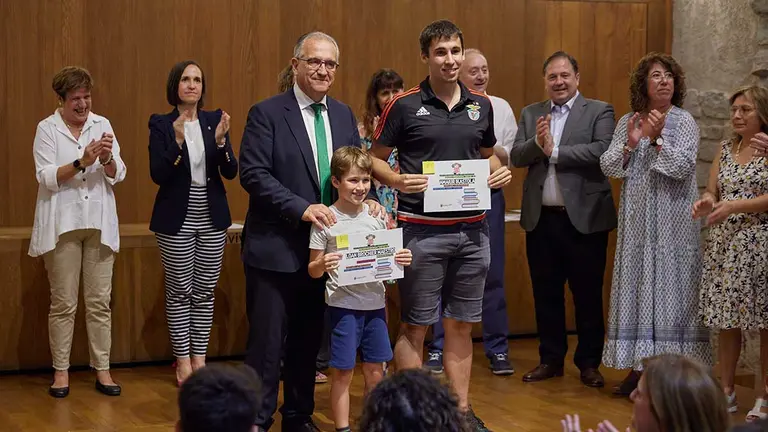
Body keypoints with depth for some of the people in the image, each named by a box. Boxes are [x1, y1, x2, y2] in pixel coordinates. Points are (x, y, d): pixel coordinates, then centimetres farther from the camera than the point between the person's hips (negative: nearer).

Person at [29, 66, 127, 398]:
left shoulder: (102, 125, 7)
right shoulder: (47, 129, 0)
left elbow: (117, 175, 3)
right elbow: (47, 177, -9)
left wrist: (107, 159, -19)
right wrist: (82, 162, -23)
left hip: (99, 224, 2)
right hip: (62, 225, -2)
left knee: (99, 301, 4)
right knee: (63, 303, 1)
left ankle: (102, 370, 10)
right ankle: (61, 371, 10)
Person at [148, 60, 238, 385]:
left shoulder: (214, 121, 4)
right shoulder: (161, 125, -4)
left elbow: (231, 172, -2)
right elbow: (158, 175, -12)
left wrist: (221, 141, -19)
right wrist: (177, 141, -25)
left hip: (212, 219, 3)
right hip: (176, 220, -3)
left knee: (205, 292, 7)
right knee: (179, 292, 3)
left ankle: (200, 358, 17)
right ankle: (182, 361, 12)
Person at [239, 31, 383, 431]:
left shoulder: (343, 115, 11)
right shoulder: (267, 113, -7)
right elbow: (253, 173, -15)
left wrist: (368, 199, -9)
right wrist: (301, 208, -24)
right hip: (276, 249, -5)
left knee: (308, 340, 15)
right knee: (267, 342, -1)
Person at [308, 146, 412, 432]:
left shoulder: (376, 216, 4)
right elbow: (313, 270, -3)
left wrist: (401, 260, -7)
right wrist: (322, 265, -24)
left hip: (374, 302, 4)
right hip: (342, 305, -4)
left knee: (375, 373, 10)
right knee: (343, 372, 2)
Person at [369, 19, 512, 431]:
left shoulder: (481, 105, 9)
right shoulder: (403, 105, -3)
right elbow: (375, 160, 1)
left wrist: (499, 171, 2)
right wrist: (398, 180, -18)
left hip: (471, 229, 4)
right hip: (421, 229, -4)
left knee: (460, 324, 11)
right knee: (415, 325, 2)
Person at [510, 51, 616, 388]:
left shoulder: (599, 112, 0)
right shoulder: (531, 114, 12)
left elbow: (602, 151, -16)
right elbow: (516, 157, 3)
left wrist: (554, 151, -15)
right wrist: (537, 143, -16)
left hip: (584, 218, -4)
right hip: (541, 218, 4)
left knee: (588, 294, 4)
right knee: (545, 293, 11)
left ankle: (589, 363, 15)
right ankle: (551, 359, 23)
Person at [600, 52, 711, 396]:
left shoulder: (683, 121, -1)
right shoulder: (627, 123, 9)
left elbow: (684, 166, -12)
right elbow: (608, 167, 2)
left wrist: (656, 138, -18)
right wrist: (629, 144, -13)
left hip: (672, 223, -4)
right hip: (637, 221, 4)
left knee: (669, 289, -2)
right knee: (636, 287, 5)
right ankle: (638, 365, 13)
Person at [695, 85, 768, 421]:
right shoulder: (726, 148, 12)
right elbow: (712, 191, 10)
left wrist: (734, 206, -21)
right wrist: (707, 202, -12)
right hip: (725, 243, 5)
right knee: (726, 320, 6)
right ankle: (726, 392, 14)